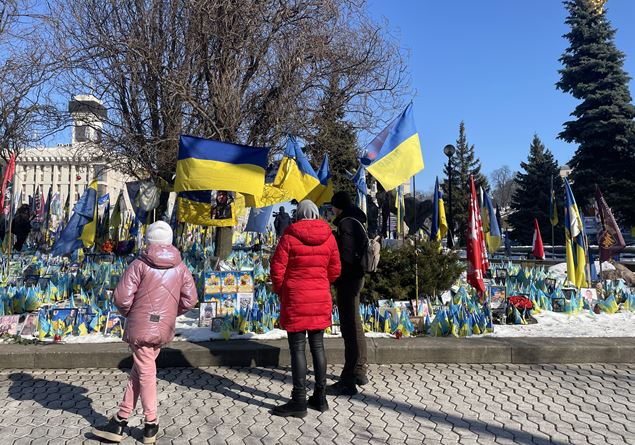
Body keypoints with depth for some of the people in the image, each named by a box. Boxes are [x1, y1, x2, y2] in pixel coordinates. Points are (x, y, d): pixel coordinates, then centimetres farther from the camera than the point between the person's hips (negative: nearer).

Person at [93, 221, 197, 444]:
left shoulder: (140, 264, -8)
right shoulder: (180, 268, 3)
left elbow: (122, 297, -13)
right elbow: (189, 299, 1)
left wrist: (127, 313, 7)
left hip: (140, 328, -4)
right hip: (164, 330, 4)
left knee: (145, 373, 7)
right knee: (138, 371, 16)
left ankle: (151, 424, 16)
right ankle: (120, 420, 24)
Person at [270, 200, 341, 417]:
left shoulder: (289, 236, -10)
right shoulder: (328, 236, 2)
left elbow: (277, 268, -9)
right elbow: (334, 270, 7)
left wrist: (279, 290, 9)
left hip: (296, 298, -4)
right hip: (321, 298, 4)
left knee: (297, 348, 1)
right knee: (317, 345, 12)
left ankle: (299, 401, 6)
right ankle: (320, 397, 20)